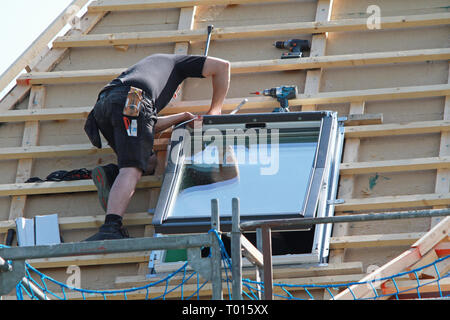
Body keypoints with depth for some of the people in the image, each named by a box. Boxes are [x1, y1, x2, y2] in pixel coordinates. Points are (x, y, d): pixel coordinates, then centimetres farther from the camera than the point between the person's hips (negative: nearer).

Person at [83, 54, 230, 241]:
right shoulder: (175, 61, 36)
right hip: (131, 105, -6)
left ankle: (109, 175, -9)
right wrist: (215, 110, 29)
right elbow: (222, 66, 28)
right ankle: (110, 230, -39)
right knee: (132, 170, -18)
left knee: (149, 162, 19)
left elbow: (151, 126, 37)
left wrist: (182, 117, 44)